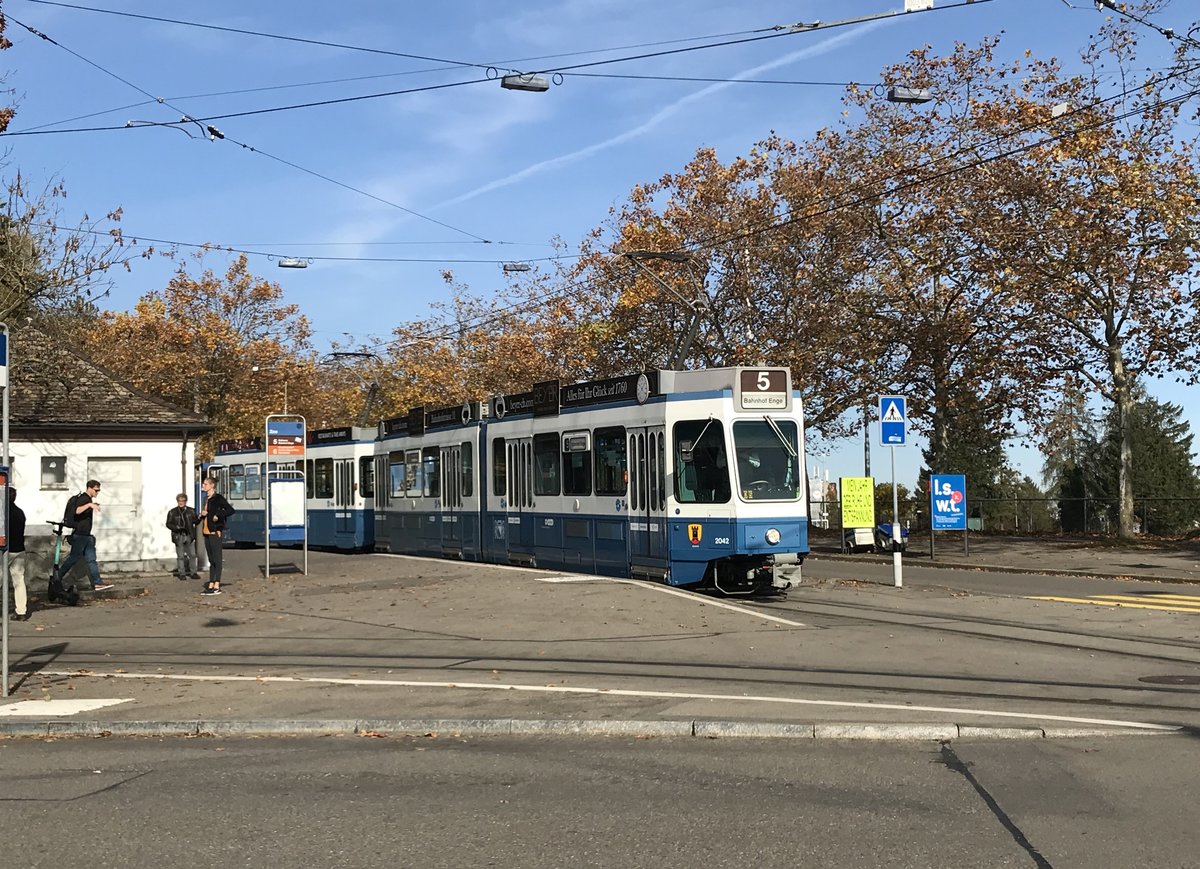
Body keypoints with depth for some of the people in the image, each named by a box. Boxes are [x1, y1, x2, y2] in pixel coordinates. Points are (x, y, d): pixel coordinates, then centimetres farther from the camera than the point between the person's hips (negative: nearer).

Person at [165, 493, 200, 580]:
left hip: (189, 536, 2)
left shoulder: (191, 511, 7)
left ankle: (193, 573, 12)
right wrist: (177, 528, -14)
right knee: (180, 556, 2)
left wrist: (199, 518, -15)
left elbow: (195, 521, 7)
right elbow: (168, 524, 1)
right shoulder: (172, 512, 1)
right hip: (179, 536, -2)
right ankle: (182, 574, 9)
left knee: (192, 555, 4)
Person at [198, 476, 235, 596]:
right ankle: (211, 585, 13)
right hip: (206, 532, 9)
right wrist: (202, 514, 6)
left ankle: (217, 586, -5)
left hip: (214, 531, -9)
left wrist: (218, 516, -17)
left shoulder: (218, 498, -9)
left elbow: (231, 510, -17)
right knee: (211, 560, 10)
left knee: (216, 559, -6)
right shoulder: (206, 498, 16)